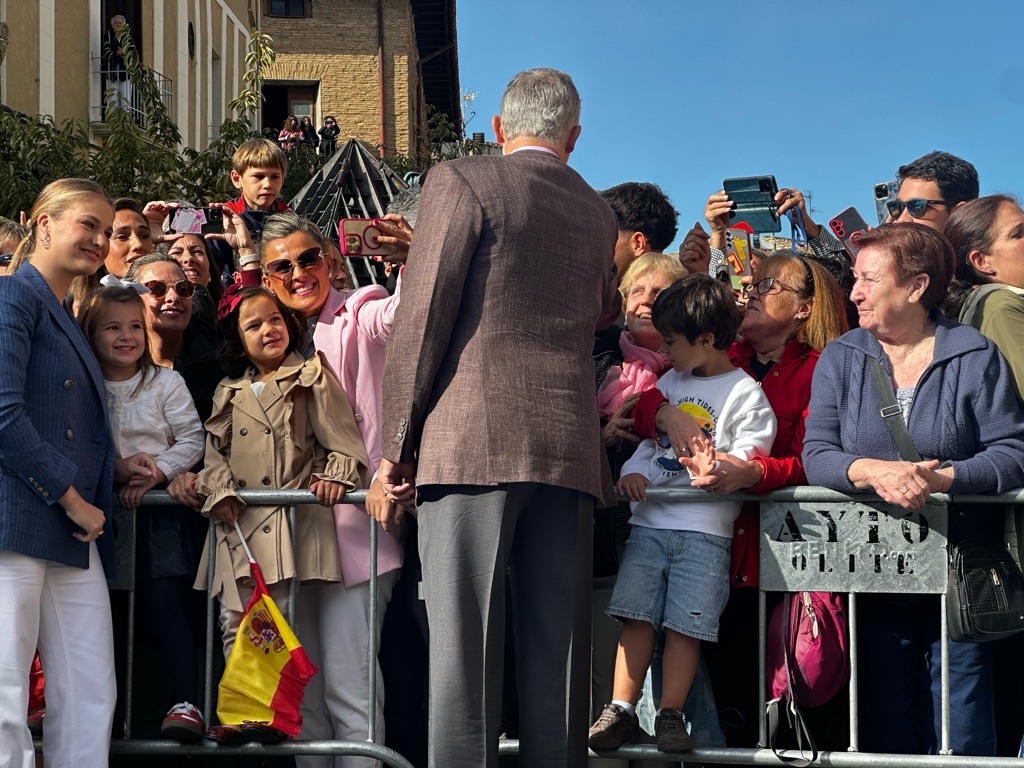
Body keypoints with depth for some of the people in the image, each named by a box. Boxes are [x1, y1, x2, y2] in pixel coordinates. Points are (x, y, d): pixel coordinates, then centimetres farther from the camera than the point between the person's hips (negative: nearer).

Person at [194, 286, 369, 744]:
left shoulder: (311, 380, 7)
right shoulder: (229, 394, 20)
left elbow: (341, 439, 1)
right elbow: (215, 450, 15)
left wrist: (335, 475, -16)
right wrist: (220, 491, -2)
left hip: (292, 517, -5)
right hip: (240, 522, 5)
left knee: (286, 619, -9)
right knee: (236, 622, 2)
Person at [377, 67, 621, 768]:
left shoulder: (462, 182, 2)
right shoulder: (599, 215, 18)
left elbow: (423, 316, -5)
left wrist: (396, 443, -1)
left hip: (473, 443, -5)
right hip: (569, 448, 5)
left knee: (464, 639, -8)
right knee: (556, 645, 5)